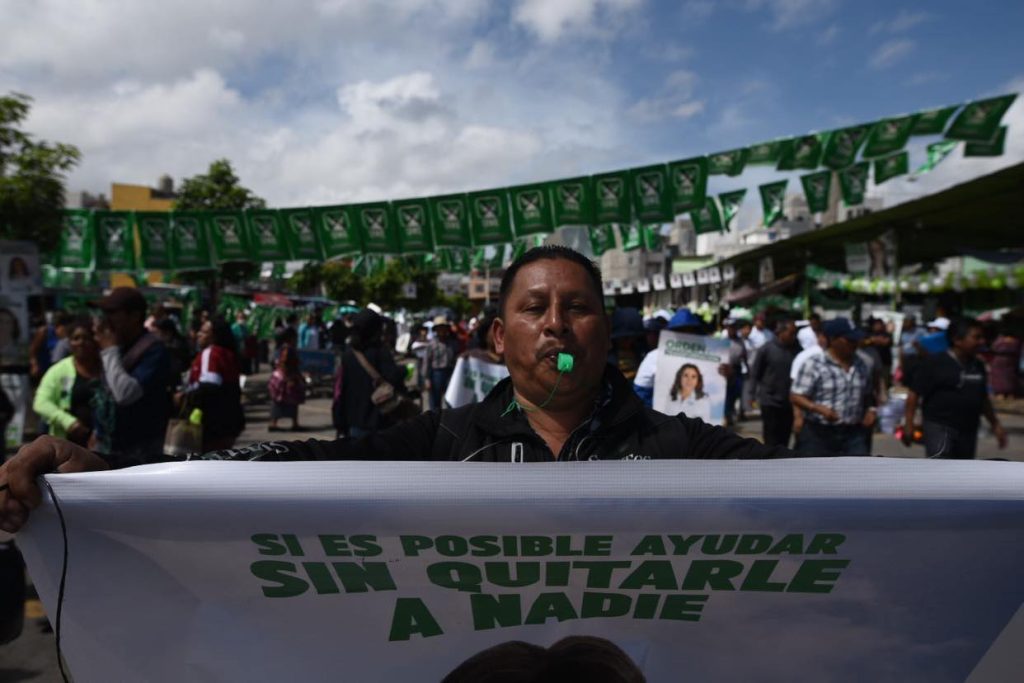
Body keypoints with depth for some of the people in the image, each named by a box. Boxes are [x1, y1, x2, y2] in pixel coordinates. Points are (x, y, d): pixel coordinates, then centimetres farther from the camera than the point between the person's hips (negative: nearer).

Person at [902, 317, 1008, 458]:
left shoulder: (977, 366, 12)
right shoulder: (934, 363, -10)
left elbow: (983, 398, 24)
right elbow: (914, 394, -12)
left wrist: (995, 424, 23)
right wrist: (908, 423, -19)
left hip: (968, 431, 8)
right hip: (940, 428, -7)